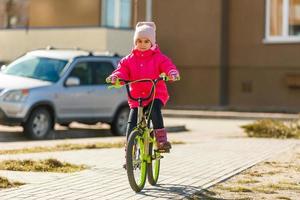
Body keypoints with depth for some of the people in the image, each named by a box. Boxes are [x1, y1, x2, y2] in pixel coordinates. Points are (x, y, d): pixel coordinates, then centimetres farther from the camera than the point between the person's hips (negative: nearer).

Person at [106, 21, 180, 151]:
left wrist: (173, 73, -35)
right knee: (131, 128, -4)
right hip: (136, 98, 3)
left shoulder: (159, 58, 3)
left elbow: (168, 67, -12)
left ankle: (161, 139, -23)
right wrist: (115, 77, -26)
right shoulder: (128, 60, 9)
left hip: (156, 95, -2)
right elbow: (122, 71, -3)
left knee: (155, 110, -36)